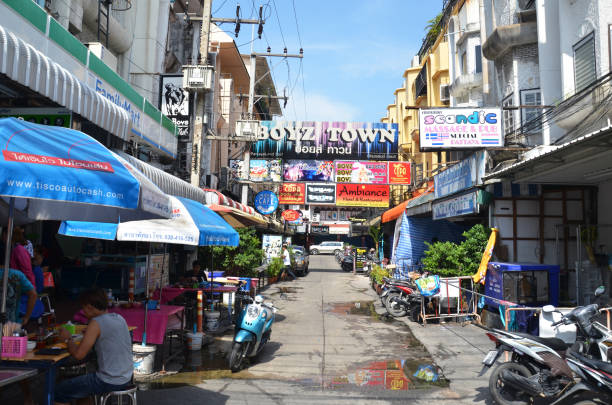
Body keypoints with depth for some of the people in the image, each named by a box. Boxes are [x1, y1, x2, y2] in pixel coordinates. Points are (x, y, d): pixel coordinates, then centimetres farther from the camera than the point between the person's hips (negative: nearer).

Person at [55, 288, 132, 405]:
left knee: (59, 392, 7)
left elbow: (79, 354, -16)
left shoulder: (96, 323, -16)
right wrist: (89, 334, 13)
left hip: (109, 382, -8)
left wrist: (68, 339, 0)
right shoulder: (119, 318, 6)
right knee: (81, 383, 32)